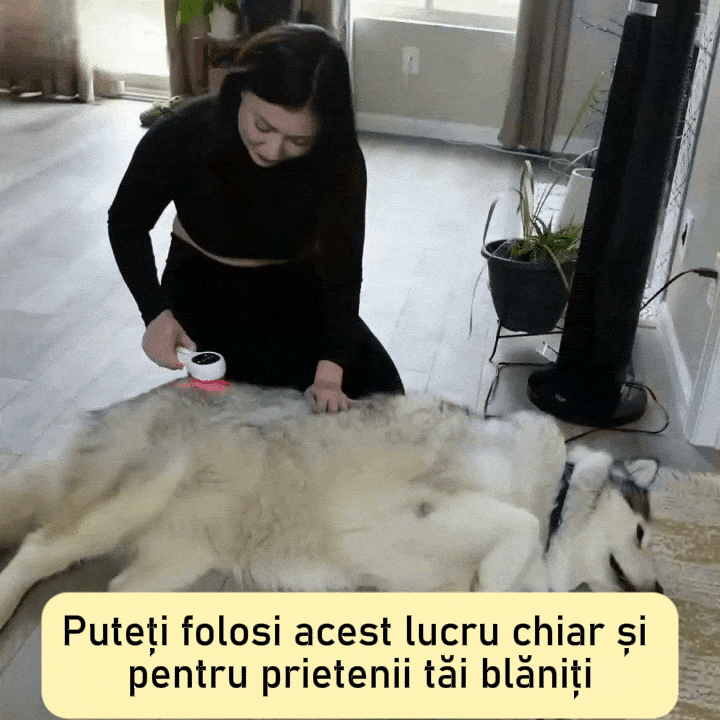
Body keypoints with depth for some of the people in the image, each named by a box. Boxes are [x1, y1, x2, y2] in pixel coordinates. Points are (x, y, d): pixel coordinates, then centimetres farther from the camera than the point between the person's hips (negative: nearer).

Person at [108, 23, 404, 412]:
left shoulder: (339, 161, -24)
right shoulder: (182, 136, -26)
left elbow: (343, 274, -20)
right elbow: (127, 224, -8)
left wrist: (331, 368, -35)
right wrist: (156, 312, -21)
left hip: (296, 288, 2)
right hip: (204, 290, -2)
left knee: (380, 390, -9)